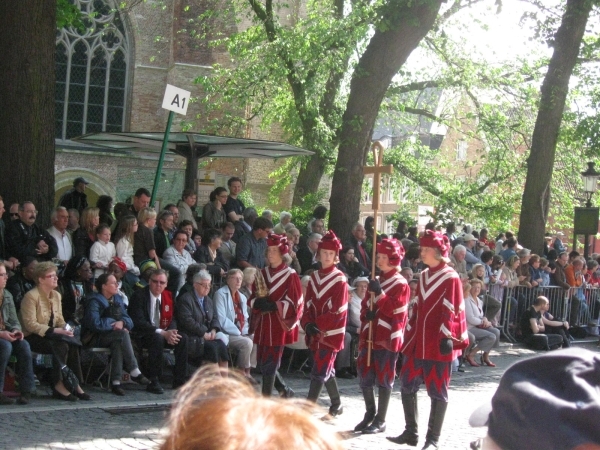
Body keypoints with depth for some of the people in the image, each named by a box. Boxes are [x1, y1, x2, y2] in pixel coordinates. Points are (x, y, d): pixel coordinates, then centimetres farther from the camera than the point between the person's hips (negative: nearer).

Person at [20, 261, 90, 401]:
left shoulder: (56, 295, 13)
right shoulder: (31, 296, -12)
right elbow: (30, 324, -19)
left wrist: (65, 329, -8)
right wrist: (54, 331, -25)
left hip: (50, 336, 7)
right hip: (33, 338, -7)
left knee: (73, 344, -21)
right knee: (62, 345, -30)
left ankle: (76, 384, -20)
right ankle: (58, 385, -24)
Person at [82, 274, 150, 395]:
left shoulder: (117, 299, 11)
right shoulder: (94, 302, -10)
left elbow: (128, 320, 9)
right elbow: (95, 324, -24)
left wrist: (122, 323, -15)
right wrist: (114, 324, -13)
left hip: (114, 337, 5)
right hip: (95, 338, -5)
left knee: (118, 343, -33)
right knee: (122, 335, -32)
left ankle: (116, 382, -38)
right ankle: (134, 373, -28)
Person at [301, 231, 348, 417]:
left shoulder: (339, 279, -9)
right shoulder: (314, 277, 9)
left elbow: (338, 309, -14)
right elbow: (308, 304, 7)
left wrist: (318, 324, -16)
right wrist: (308, 324, -9)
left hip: (331, 333, -7)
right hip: (316, 332, 7)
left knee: (319, 372, -10)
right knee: (327, 370, 16)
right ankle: (336, 405, 30)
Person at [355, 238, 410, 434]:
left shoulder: (400, 284, -6)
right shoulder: (376, 280, 15)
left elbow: (396, 311, -14)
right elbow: (365, 304, 18)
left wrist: (379, 293, -22)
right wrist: (366, 313, -4)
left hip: (387, 337, -7)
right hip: (369, 335, 7)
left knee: (384, 379, 1)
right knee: (364, 377, 9)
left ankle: (380, 421, 9)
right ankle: (370, 414, 26)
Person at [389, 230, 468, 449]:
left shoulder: (451, 278, -8)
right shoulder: (423, 276, 13)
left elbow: (452, 312, -12)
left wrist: (447, 338, -17)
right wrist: (409, 334, 16)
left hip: (437, 344, -7)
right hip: (417, 341, 8)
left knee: (437, 391, 1)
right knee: (407, 386, 10)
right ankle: (411, 432, 22)